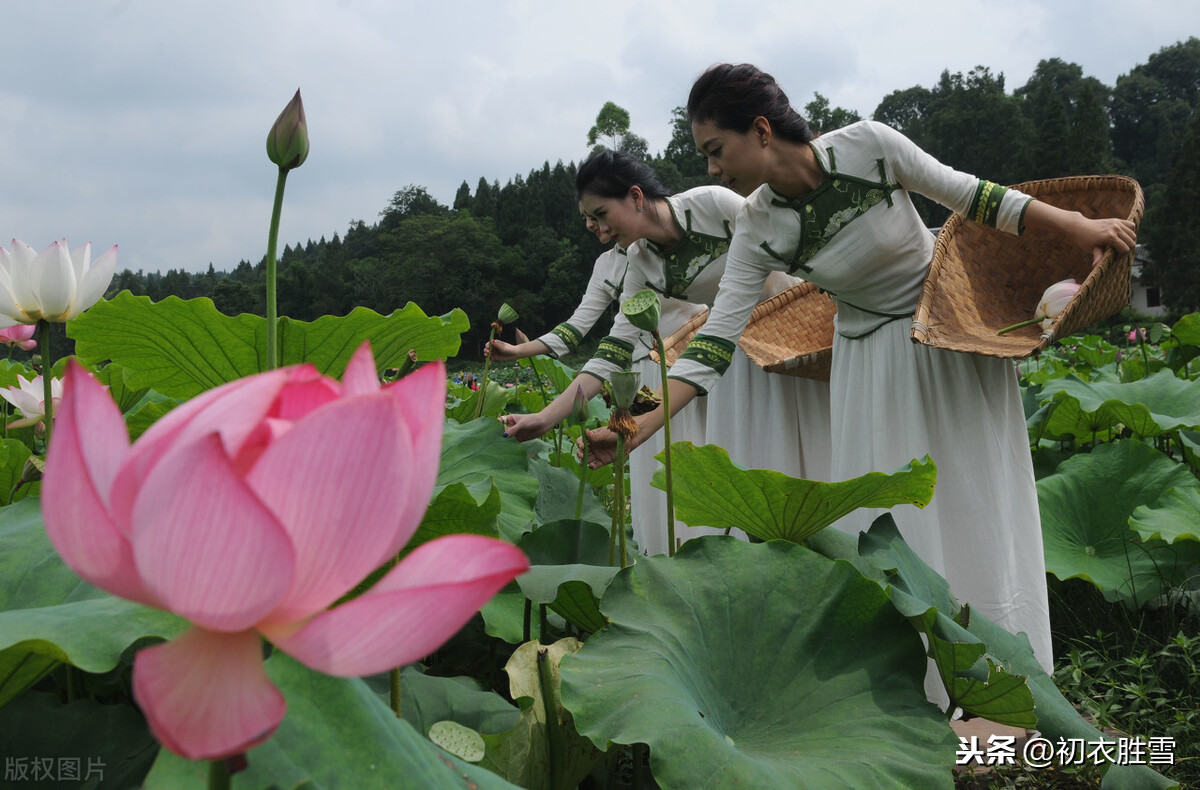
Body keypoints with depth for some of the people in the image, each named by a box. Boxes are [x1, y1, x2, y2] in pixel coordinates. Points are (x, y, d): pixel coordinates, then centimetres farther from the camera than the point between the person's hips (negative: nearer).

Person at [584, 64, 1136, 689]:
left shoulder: (867, 145, -21)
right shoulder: (758, 228, -15)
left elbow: (965, 194, -10)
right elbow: (717, 336, -17)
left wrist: (1075, 226, -5)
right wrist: (644, 424, -26)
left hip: (955, 332, -1)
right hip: (870, 361, 2)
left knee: (972, 504, 5)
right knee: (887, 520, 2)